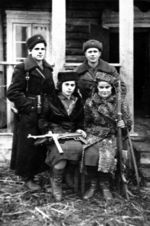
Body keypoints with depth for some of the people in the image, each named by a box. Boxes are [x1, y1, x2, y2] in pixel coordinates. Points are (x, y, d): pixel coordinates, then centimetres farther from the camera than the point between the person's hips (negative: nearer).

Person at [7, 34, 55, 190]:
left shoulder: (47, 69, 13)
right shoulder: (22, 69, -8)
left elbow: (51, 92, 20)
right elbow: (12, 93, -13)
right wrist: (29, 105, -15)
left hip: (44, 114, 6)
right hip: (27, 115, -6)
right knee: (27, 145, 1)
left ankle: (37, 171, 28)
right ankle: (27, 177, 16)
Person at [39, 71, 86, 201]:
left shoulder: (78, 101, 14)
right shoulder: (51, 100, 2)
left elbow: (80, 121, 23)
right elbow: (43, 120, 4)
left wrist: (79, 129, 3)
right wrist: (48, 131, -13)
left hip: (71, 132, 4)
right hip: (55, 132, -3)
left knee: (78, 147, -30)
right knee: (61, 150, -33)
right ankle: (56, 184, -12)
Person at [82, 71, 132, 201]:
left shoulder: (120, 103, 0)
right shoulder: (90, 102, 3)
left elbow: (128, 123, 5)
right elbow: (86, 123, 14)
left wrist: (123, 125, -16)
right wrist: (87, 133, -1)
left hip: (112, 136, -1)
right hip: (94, 135, 1)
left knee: (108, 156, -28)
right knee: (91, 154, -27)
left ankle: (105, 185, -2)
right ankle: (93, 184, -4)